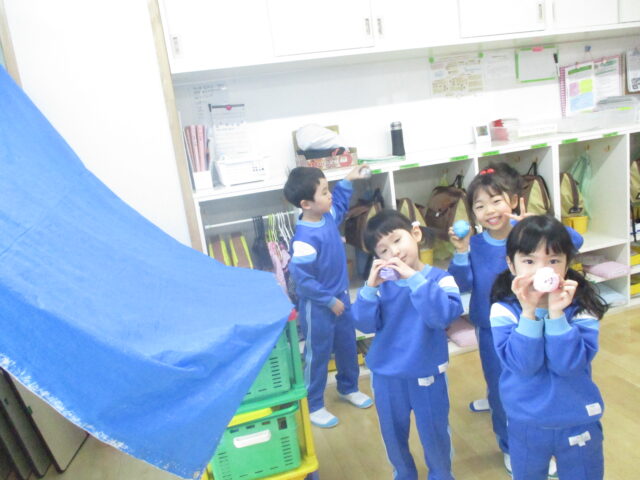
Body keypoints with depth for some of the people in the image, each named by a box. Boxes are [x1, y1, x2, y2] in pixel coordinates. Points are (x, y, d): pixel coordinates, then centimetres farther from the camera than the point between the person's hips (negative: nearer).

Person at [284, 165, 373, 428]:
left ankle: (348, 388, 47)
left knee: (348, 346, 23)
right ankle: (313, 406, 29)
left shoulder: (328, 216, -4)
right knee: (318, 354, 9)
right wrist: (329, 301, -19)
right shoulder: (304, 238, -30)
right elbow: (302, 280, -28)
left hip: (340, 296, 8)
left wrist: (347, 181, 17)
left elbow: (339, 203, 23)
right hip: (318, 306, -8)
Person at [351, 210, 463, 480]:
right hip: (385, 375, 3)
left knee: (434, 434, 18)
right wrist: (370, 287, -25)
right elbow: (366, 325, -12)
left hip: (426, 374, -3)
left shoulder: (439, 278, -14)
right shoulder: (382, 283, -7)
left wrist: (414, 278, -34)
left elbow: (444, 315, -30)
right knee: (393, 434, 23)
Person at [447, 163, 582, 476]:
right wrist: (461, 253, -26)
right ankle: (510, 446, 40)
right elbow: (463, 285, -12)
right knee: (501, 388, 16)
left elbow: (575, 241, -27)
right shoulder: (475, 245, -12)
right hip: (492, 330, 1)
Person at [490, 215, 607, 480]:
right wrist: (529, 312, -32)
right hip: (525, 424, 0)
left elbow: (568, 365, -22)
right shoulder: (503, 310, -16)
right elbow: (522, 364, -24)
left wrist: (556, 313, -31)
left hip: (578, 422, 0)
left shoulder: (581, 307, -14)